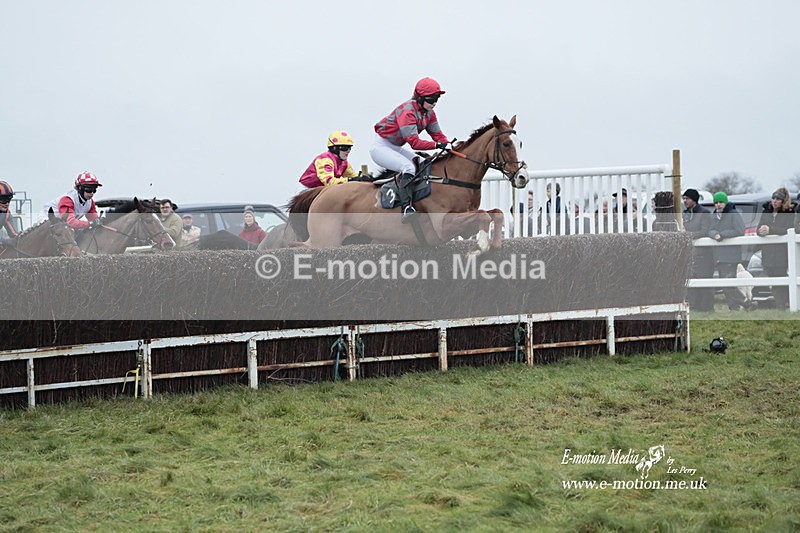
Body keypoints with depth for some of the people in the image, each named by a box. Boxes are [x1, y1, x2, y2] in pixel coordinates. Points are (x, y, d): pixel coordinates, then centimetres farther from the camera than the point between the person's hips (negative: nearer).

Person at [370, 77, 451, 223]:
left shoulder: (429, 113, 1)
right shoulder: (407, 111, -28)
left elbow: (437, 135, 0)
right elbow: (414, 142, -34)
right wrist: (438, 145, -42)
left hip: (398, 148, 10)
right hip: (381, 147, -10)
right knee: (408, 167, -31)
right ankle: (406, 208, -40)